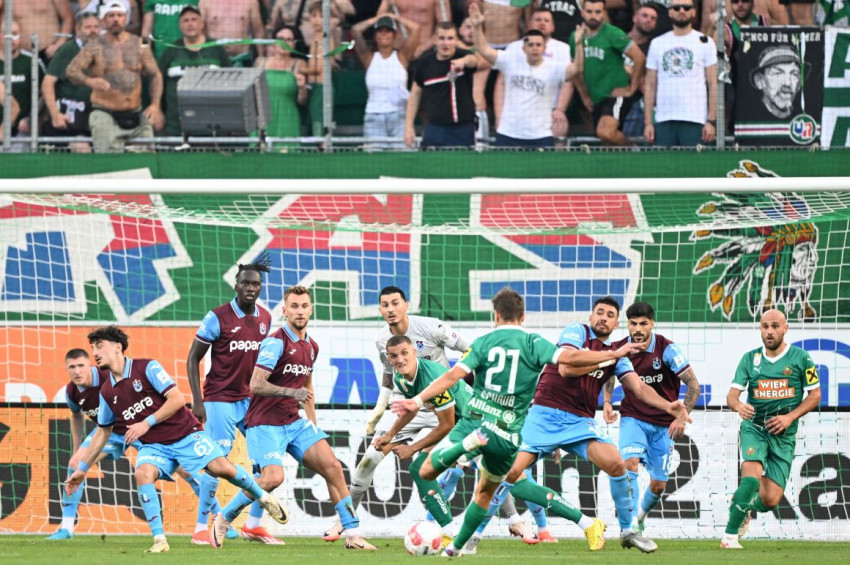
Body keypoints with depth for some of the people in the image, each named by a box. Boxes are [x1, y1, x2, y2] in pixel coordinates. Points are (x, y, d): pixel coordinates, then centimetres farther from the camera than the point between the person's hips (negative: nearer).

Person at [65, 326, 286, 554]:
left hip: (186, 434, -4)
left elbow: (177, 399, -15)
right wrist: (82, 469, 20)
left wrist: (147, 423, -21)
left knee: (222, 467, -21)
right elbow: (103, 432, 20)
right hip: (154, 445, 4)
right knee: (143, 473, -29)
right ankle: (159, 540, -28)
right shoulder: (107, 392, 8)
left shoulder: (147, 368, -8)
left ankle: (262, 497, 9)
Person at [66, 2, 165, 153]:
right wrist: (88, 80, -35)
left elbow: (154, 75, 13)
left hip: (137, 116, 4)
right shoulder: (95, 48, -1)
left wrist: (155, 104, -3)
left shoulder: (139, 45, 9)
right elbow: (71, 70, -12)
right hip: (105, 116, -4)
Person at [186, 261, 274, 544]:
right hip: (221, 400, -6)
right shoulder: (218, 318, -11)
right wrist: (197, 401, -12)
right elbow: (193, 359, -6)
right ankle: (201, 528, 0)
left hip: (252, 400, 6)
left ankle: (253, 525, 13)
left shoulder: (265, 319, 6)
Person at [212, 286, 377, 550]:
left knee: (332, 467, -6)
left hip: (294, 422, 7)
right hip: (265, 424, -7)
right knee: (273, 477, -26)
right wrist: (292, 392, -32)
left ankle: (352, 534, 1)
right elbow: (256, 384, -22)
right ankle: (223, 518, -5)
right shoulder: (276, 342, -14)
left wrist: (313, 423, 25)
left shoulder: (311, 347, 12)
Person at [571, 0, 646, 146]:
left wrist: (632, 89, -11)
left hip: (616, 94, -7)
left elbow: (640, 58, -14)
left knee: (605, 133, -28)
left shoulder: (613, 34, -11)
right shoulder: (576, 37, 8)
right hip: (597, 100, 7)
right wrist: (584, 96, 16)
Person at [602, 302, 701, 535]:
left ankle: (642, 513, 37)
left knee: (659, 485, 5)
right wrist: (607, 403, 1)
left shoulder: (667, 349, -16)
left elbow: (693, 385, -11)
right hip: (633, 418, 0)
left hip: (664, 424, 0)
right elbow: (609, 375, 17)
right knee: (630, 463, -27)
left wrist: (682, 417, -18)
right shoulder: (619, 349, -7)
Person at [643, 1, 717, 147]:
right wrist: (648, 122, 4)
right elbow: (650, 86, 13)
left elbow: (713, 84, 1)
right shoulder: (657, 43, 14)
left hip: (695, 119, -3)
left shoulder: (704, 42, 5)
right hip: (664, 120, 3)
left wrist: (711, 121, -8)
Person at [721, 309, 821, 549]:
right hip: (754, 428, -1)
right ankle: (730, 535, -17)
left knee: (771, 500, -5)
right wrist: (738, 405, -25)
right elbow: (732, 395, 0)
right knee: (752, 477, -27)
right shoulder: (750, 358, 2)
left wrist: (790, 417, -11)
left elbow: (815, 395, 3)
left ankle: (743, 506, 30)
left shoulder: (800, 358, -1)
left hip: (783, 435, 1)